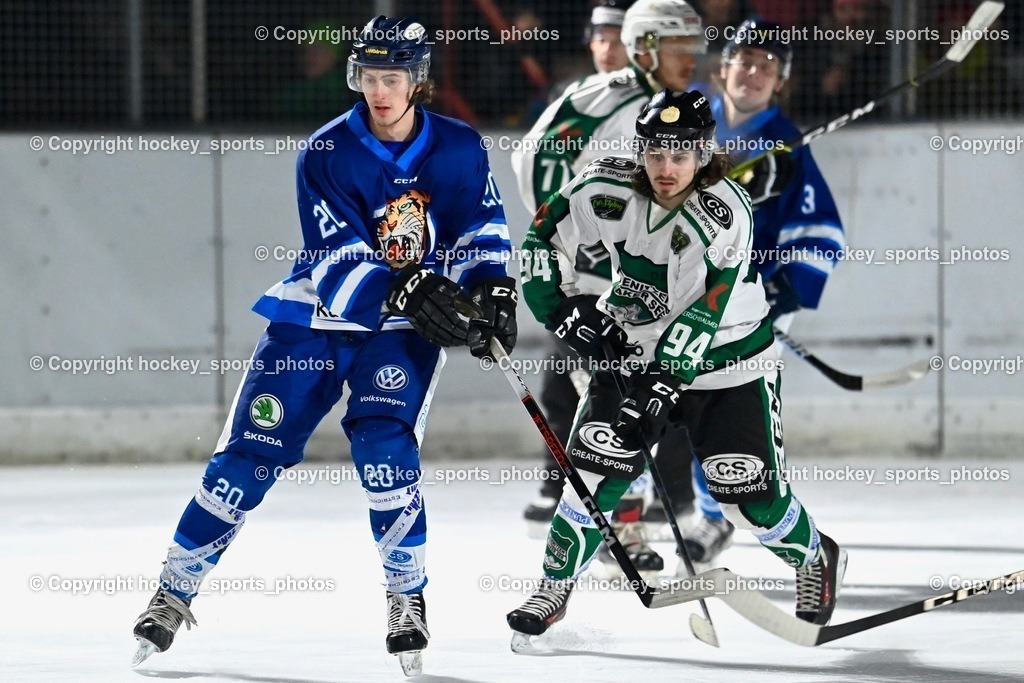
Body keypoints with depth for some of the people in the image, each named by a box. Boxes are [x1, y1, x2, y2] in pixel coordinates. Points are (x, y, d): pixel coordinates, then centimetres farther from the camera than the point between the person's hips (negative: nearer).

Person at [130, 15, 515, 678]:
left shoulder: (459, 149, -5)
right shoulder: (327, 153, -13)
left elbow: (483, 229, 5)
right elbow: (340, 261, -19)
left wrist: (493, 290, -14)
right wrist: (413, 294, -33)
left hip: (405, 329, 0)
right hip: (317, 317, 0)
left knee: (384, 442, -23)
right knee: (251, 451, -2)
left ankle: (408, 595, -7)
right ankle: (174, 593, 9)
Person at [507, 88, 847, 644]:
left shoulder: (725, 212, -27)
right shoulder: (607, 191, -14)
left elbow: (704, 311, -31)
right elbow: (544, 236, 0)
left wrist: (662, 383, -38)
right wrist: (561, 308, -10)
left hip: (726, 363, -3)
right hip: (633, 349, 3)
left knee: (752, 498, -3)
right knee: (596, 469, -11)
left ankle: (815, 561, 29)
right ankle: (553, 589, 8)